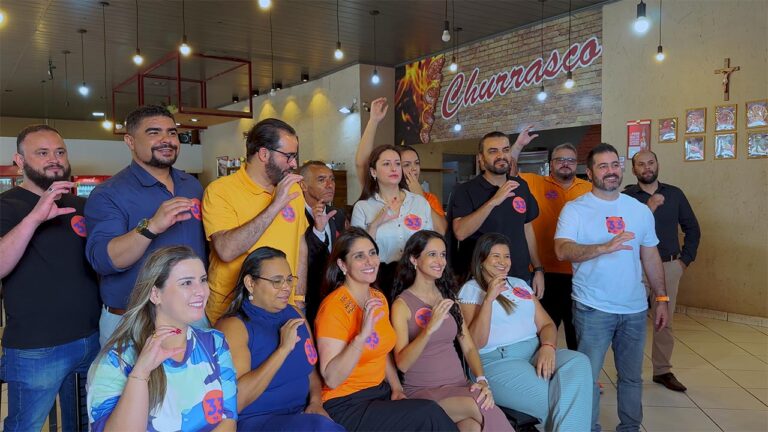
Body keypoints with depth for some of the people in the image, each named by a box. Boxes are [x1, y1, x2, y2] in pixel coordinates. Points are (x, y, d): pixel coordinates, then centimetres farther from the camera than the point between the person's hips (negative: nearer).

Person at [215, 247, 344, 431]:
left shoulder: (294, 314, 8)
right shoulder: (232, 325, -11)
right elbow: (235, 401, -20)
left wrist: (316, 402, -4)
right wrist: (283, 349, -22)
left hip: (301, 414, 6)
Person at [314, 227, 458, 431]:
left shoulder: (379, 298, 5)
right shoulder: (334, 306, -18)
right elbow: (331, 379, -23)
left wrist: (397, 389, 2)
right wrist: (362, 334, -33)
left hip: (381, 392, 7)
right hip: (346, 406, -7)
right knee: (430, 414, -21)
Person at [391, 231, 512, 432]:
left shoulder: (448, 295, 14)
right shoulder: (402, 304, -5)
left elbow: (468, 347, 10)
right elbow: (402, 364, -15)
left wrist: (481, 379, -9)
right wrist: (430, 328, -28)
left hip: (459, 385, 4)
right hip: (423, 392, -4)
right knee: (482, 408, -30)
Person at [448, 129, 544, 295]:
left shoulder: (521, 186, 6)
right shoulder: (465, 190, -10)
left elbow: (527, 229, 13)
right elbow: (460, 232, -24)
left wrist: (538, 269, 9)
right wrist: (493, 201, -28)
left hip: (520, 278, 5)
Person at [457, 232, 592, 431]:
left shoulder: (520, 284, 21)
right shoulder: (470, 290, 3)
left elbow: (546, 324, 15)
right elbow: (475, 343, -9)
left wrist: (548, 346, -8)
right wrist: (489, 298, -19)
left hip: (535, 352, 6)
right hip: (495, 361, -6)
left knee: (579, 362, -25)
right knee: (552, 398, -29)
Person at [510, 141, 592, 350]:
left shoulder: (589, 189, 6)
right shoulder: (535, 183, 0)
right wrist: (519, 145, -15)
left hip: (579, 273, 3)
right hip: (546, 272, -2)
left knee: (578, 330, 17)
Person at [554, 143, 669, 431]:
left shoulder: (640, 210, 9)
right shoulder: (575, 209, -6)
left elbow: (651, 256, 13)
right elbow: (562, 250, -20)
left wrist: (661, 298, 10)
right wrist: (604, 247, -33)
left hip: (635, 309, 4)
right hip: (593, 309, -4)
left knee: (632, 376, 16)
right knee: (588, 376, 3)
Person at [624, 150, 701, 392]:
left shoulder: (674, 194, 7)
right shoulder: (626, 197, -4)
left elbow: (692, 228, 13)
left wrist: (686, 259, 6)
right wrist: (648, 209, -24)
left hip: (669, 266, 3)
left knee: (665, 320, 11)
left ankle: (663, 370, 24)